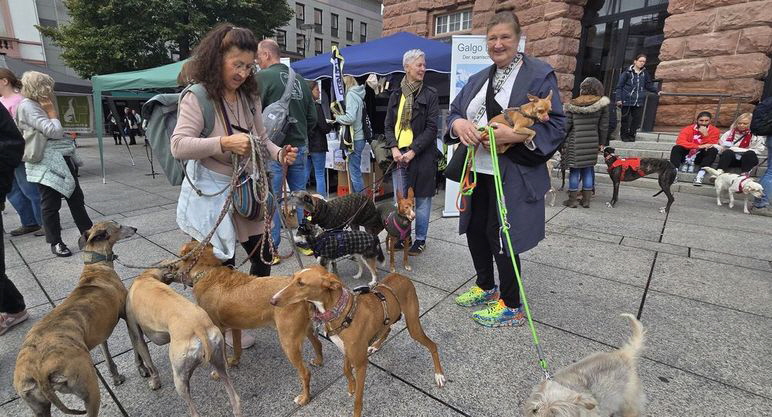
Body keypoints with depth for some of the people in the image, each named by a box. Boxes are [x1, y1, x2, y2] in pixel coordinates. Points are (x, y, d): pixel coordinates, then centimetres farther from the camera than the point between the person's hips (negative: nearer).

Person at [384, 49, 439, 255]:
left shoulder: (430, 94, 0)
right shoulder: (396, 95, 12)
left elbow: (431, 128, -6)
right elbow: (388, 125, 10)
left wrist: (413, 151, -14)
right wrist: (394, 148, -7)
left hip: (422, 155, -4)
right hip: (399, 154, 4)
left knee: (421, 199, 4)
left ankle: (420, 239, 18)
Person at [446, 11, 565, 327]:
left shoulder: (540, 75, -5)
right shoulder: (478, 79, 15)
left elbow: (555, 126, -10)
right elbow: (454, 111, 12)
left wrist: (516, 135, -26)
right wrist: (458, 124, -12)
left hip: (513, 176, -7)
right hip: (478, 172, 7)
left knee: (499, 236, -1)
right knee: (474, 230, 14)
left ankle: (511, 306, 20)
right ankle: (485, 287, 38)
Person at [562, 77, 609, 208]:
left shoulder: (572, 105, -6)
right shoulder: (602, 104, 1)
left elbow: (566, 125, -5)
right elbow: (603, 126, 6)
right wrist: (601, 142, 16)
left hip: (575, 143, -3)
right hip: (592, 143, 3)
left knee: (574, 170, 5)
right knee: (588, 169, 12)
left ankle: (573, 199, 10)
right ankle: (586, 200, 18)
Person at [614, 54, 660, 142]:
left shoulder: (645, 73, 11)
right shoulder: (627, 72, -3)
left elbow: (649, 86, 21)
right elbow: (619, 86, -3)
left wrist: (657, 92, 10)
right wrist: (619, 99, -10)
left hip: (639, 101, 4)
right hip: (627, 101, -4)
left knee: (637, 118, 3)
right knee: (625, 119, 1)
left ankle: (631, 135, 14)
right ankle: (624, 136, 13)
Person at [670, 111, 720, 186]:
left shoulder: (714, 130, 1)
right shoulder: (688, 129, -3)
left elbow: (710, 146, -9)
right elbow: (679, 141, -21)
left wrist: (705, 134, -22)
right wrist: (698, 146, -27)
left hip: (700, 157, 1)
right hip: (687, 155, -1)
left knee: (713, 150, -25)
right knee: (676, 148, -25)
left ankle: (700, 175, -37)